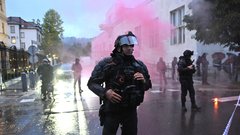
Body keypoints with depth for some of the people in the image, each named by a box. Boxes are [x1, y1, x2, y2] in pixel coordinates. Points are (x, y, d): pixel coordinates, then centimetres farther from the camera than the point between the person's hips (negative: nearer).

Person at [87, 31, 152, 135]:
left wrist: (144, 81, -11)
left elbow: (148, 85, 12)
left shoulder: (139, 65, 2)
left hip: (131, 110, 3)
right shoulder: (106, 63, -9)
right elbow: (92, 83, -5)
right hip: (111, 110, -3)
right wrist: (105, 92, -22)